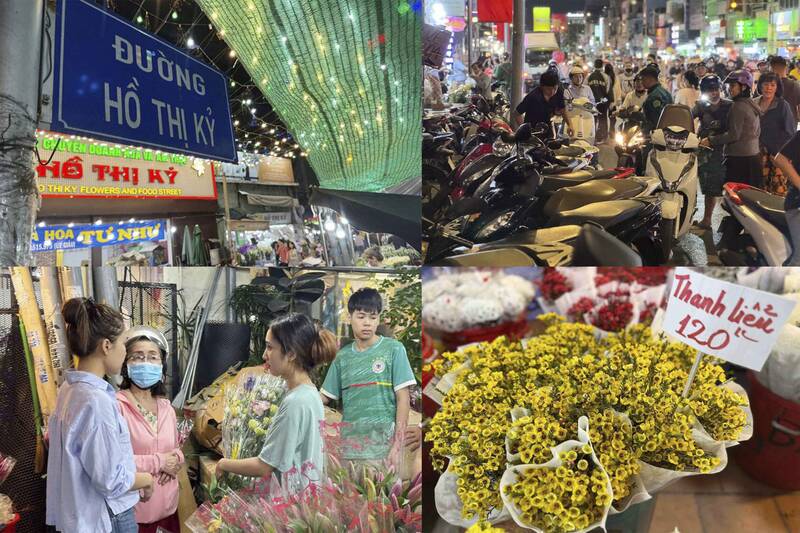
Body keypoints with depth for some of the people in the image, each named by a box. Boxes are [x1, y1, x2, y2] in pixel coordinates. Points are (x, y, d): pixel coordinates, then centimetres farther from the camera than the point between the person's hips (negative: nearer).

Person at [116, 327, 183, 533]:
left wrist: (176, 459, -2)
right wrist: (158, 462, -16)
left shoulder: (166, 406, 8)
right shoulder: (117, 405, -15)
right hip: (134, 510, -6)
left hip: (168, 505, 6)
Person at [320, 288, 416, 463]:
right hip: (349, 444, 4)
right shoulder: (342, 356, 10)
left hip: (382, 443, -4)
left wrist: (398, 445, -10)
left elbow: (403, 398, -5)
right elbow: (324, 396, 13)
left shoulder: (394, 349, -2)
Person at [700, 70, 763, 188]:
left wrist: (710, 140, -14)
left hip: (739, 157, -10)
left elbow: (734, 135, -19)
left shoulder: (738, 106, -13)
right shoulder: (752, 104, 16)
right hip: (754, 155, 10)